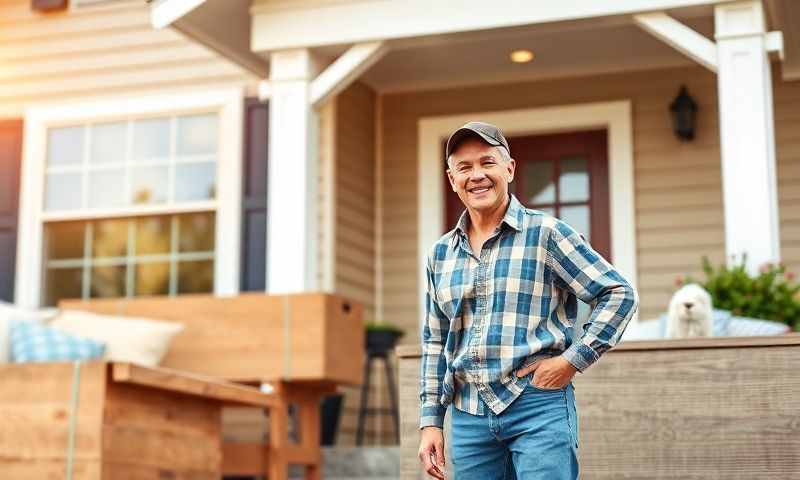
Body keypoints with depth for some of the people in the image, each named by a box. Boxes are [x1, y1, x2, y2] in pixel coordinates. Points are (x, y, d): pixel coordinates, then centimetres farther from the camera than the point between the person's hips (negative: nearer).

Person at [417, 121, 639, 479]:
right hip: (468, 416, 5)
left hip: (539, 407, -4)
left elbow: (619, 294, -2)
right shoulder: (441, 253, 12)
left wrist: (573, 359, -9)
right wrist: (431, 420, 12)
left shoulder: (545, 232, -2)